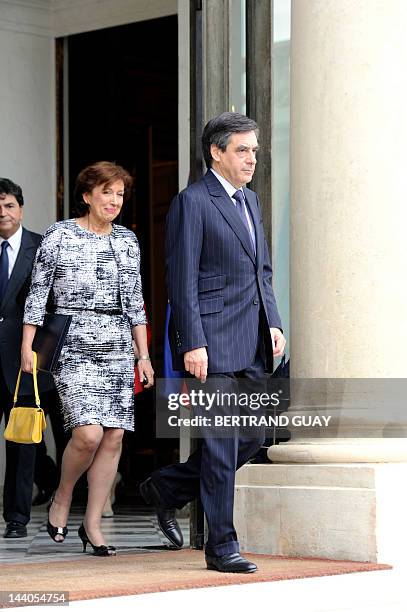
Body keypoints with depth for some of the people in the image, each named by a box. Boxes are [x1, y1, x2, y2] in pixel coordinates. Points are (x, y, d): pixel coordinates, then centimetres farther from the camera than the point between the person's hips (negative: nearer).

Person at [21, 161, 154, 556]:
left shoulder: (127, 241, 13)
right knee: (88, 432, -17)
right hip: (73, 346, -5)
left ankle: (92, 524, 8)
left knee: (113, 436, -2)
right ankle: (62, 498, 10)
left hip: (117, 347, 5)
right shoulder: (59, 236, 0)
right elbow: (38, 293, 0)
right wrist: (27, 346, -5)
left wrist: (143, 355, 12)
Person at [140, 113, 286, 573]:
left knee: (252, 437, 10)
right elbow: (182, 280, -12)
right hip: (213, 341, -8)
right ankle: (222, 546, 2)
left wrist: (272, 323, 11)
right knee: (221, 444, -5)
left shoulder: (249, 201, 18)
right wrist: (192, 344, -18)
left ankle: (167, 488, 27)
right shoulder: (191, 202, -7)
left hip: (252, 345, 8)